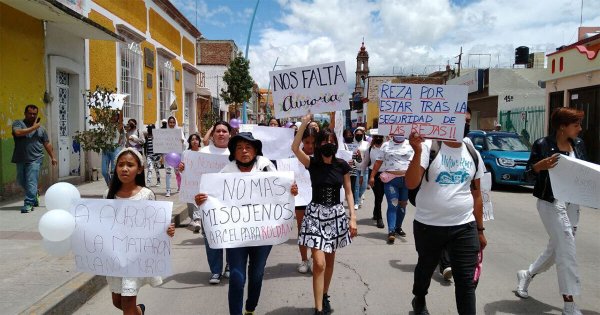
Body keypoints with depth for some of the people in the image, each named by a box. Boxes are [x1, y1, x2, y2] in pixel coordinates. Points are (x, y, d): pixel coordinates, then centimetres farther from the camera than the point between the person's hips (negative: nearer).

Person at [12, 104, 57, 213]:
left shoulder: (41, 128, 13)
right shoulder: (18, 123, 7)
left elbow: (47, 144, 16)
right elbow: (18, 133, -17)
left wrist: (52, 157, 14)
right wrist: (33, 128, -12)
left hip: (34, 159, -1)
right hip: (21, 159, 1)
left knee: (31, 182, -9)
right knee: (21, 181, 13)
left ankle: (29, 203, -7)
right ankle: (34, 195, 35)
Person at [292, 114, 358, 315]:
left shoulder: (342, 165, -2)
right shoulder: (312, 163, -7)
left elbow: (348, 192, 3)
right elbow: (294, 147, -24)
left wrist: (353, 217, -4)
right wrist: (305, 123, -27)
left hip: (336, 214, 2)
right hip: (316, 214, -2)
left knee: (330, 260, 15)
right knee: (319, 263, -9)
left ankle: (325, 296, 36)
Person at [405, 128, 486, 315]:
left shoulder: (473, 154, 5)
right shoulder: (430, 148, -9)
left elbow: (476, 195, 12)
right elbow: (411, 184, -20)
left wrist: (480, 229, 13)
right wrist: (417, 152, -31)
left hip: (464, 227, 2)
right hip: (428, 225, -2)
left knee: (466, 280, 0)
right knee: (426, 268, 20)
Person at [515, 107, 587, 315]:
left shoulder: (578, 145, 8)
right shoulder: (542, 144, -9)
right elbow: (529, 171, -7)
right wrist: (542, 165, -26)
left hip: (572, 203, 7)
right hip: (550, 202, -7)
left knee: (556, 248, 14)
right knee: (566, 248, -8)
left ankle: (527, 275, 37)